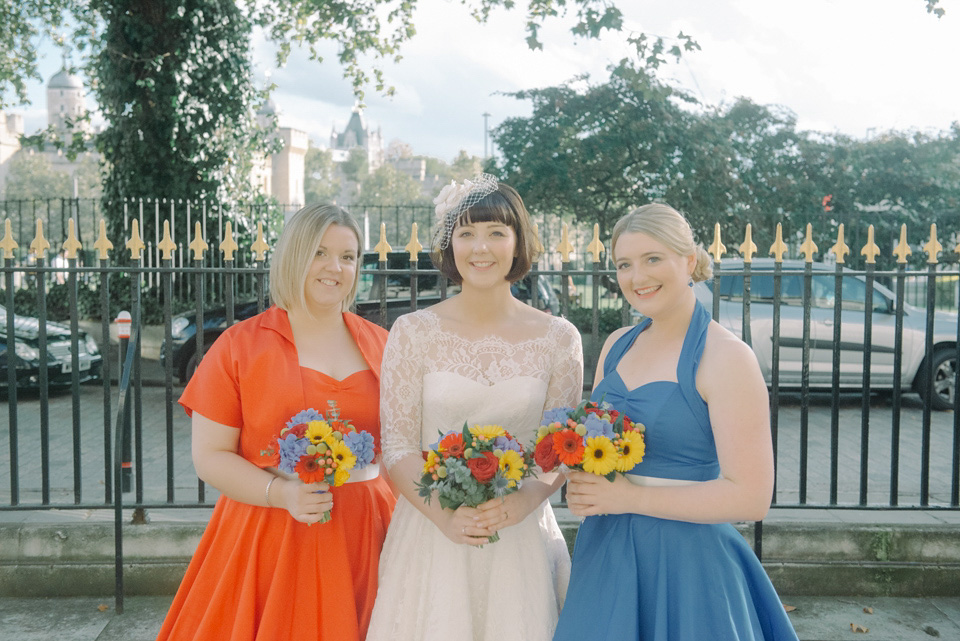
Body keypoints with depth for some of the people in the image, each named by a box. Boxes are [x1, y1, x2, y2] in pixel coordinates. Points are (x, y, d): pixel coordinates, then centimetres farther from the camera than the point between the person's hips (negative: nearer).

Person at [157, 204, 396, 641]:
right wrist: (280, 493, -17)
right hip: (270, 539, -2)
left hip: (368, 536, 3)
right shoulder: (239, 346, -1)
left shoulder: (381, 344, 7)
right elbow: (209, 456, -3)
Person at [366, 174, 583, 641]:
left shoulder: (558, 338, 1)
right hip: (430, 529, -1)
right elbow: (396, 445, -3)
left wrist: (524, 501, -16)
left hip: (522, 532, 1)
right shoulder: (413, 332, -2)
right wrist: (445, 515, -18)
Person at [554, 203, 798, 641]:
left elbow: (751, 497, -18)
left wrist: (630, 496, -19)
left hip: (684, 564, -6)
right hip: (605, 556, 6)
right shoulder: (617, 345, 6)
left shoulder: (724, 356, -14)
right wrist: (581, 489, -5)